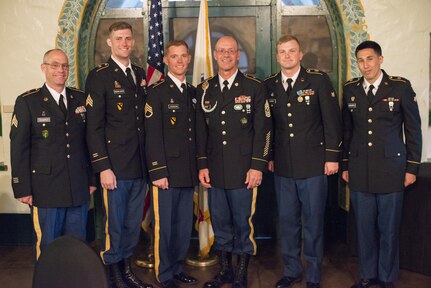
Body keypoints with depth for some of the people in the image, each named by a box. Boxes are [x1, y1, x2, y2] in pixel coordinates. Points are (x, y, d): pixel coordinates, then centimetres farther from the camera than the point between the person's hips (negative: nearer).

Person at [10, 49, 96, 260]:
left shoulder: (81, 99, 9)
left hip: (79, 189, 3)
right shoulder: (27, 102, -1)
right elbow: (18, 148, -4)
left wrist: (92, 179, 9)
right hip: (46, 190, -3)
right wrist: (22, 189, -7)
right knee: (48, 248, 7)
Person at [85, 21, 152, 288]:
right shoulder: (99, 76, -5)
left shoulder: (140, 74, 13)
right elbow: (94, 126, -10)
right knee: (114, 223, 4)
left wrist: (149, 161, 11)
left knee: (133, 223, 15)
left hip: (140, 166, 6)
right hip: (115, 166, -6)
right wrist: (103, 167, -14)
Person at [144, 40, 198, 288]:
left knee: (185, 225, 12)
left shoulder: (194, 93, 14)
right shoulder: (157, 92, -4)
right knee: (165, 226, 4)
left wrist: (199, 167, 12)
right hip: (166, 172, -5)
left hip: (188, 173, 6)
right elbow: (153, 136, -10)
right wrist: (158, 172, -14)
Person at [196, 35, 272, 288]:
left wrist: (258, 166, -9)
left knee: (243, 222, 4)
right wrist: (202, 165, 7)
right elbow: (201, 130, 12)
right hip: (215, 170, 4)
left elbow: (263, 129, -3)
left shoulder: (254, 87, -1)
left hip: (244, 170, -3)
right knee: (220, 222, 12)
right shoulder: (205, 89, 10)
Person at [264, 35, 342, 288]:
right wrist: (268, 157, 9)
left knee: (313, 221, 6)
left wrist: (332, 156, -6)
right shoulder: (269, 85, 7)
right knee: (287, 220, 11)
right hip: (283, 165, 3)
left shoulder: (318, 80, -2)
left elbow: (332, 119, -3)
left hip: (314, 164, -3)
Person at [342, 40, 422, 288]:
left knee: (389, 228, 6)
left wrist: (412, 167, -1)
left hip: (391, 170, -2)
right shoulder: (351, 89, 7)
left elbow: (413, 129, 1)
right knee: (364, 226, 10)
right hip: (359, 171, 3)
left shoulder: (401, 87, -1)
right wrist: (345, 165, 11)